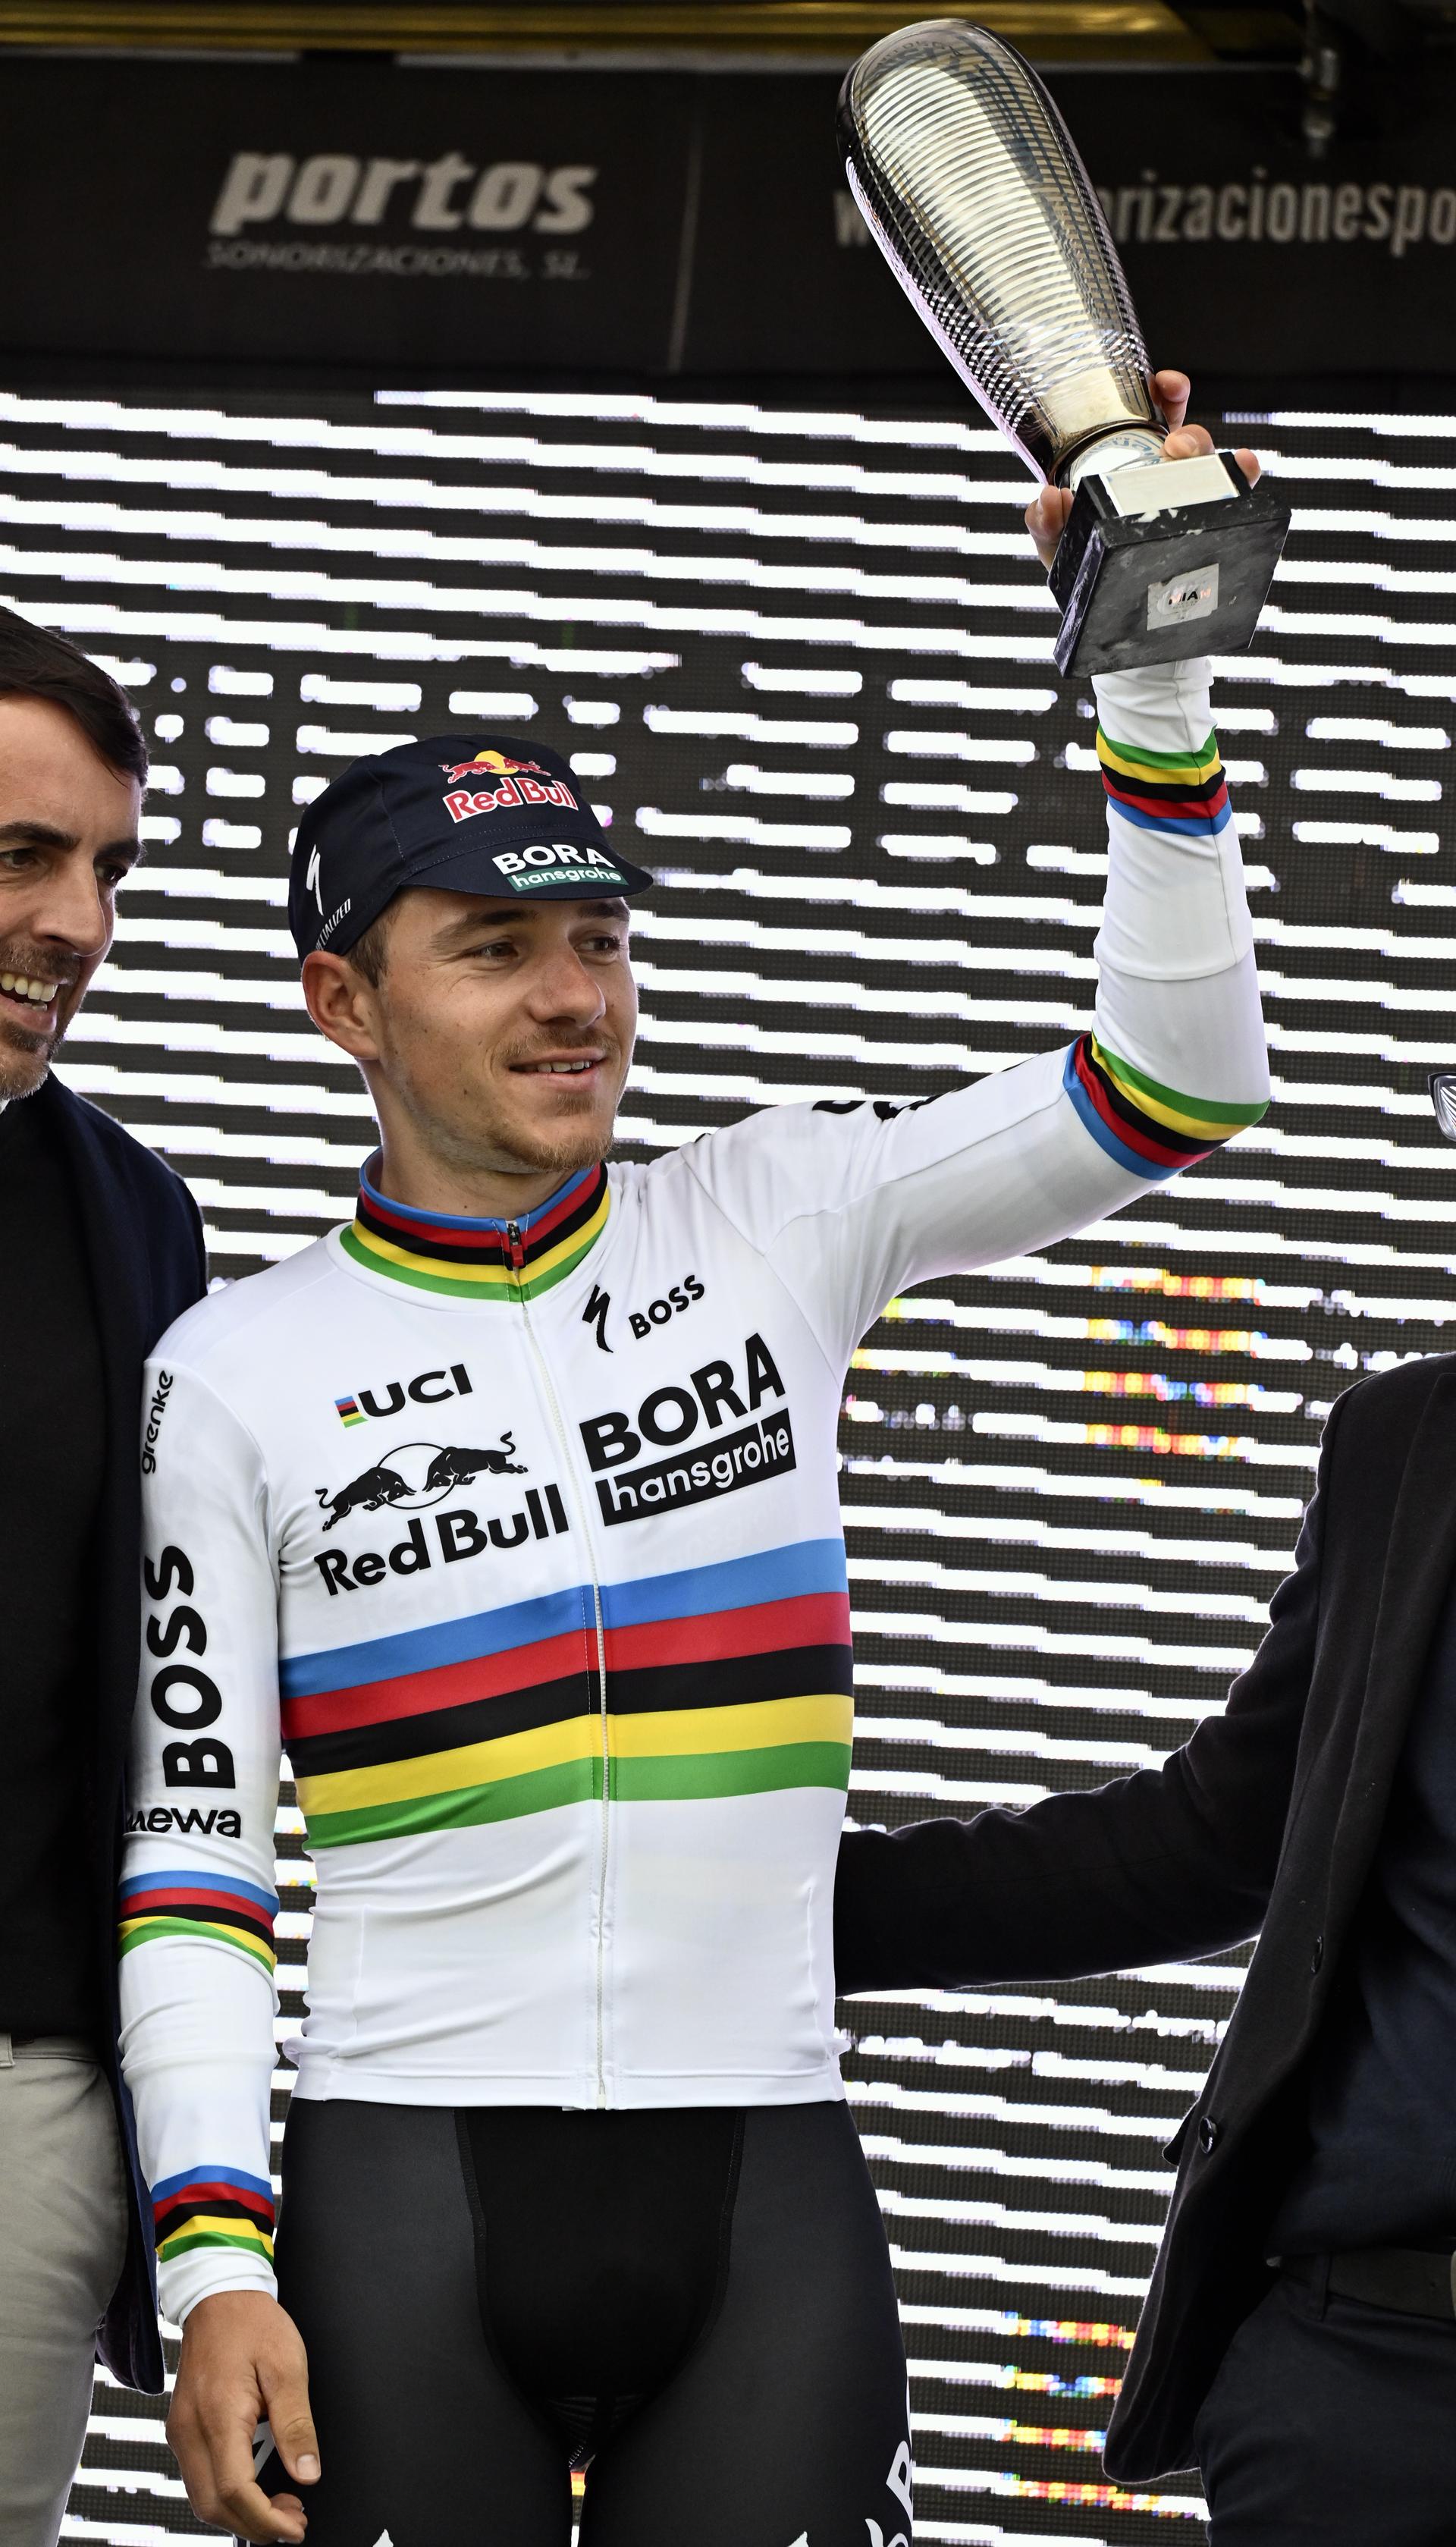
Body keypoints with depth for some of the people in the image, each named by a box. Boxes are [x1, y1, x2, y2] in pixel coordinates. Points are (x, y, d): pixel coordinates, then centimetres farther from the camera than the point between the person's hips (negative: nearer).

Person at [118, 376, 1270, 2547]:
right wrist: (214, 2267, -7)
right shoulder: (241, 1372, 3)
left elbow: (1171, 1090, 4)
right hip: (402, 2197, -1)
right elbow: (191, 1856, 2)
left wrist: (1155, 670, -5)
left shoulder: (775, 1225, 8)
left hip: (764, 2195, 2)